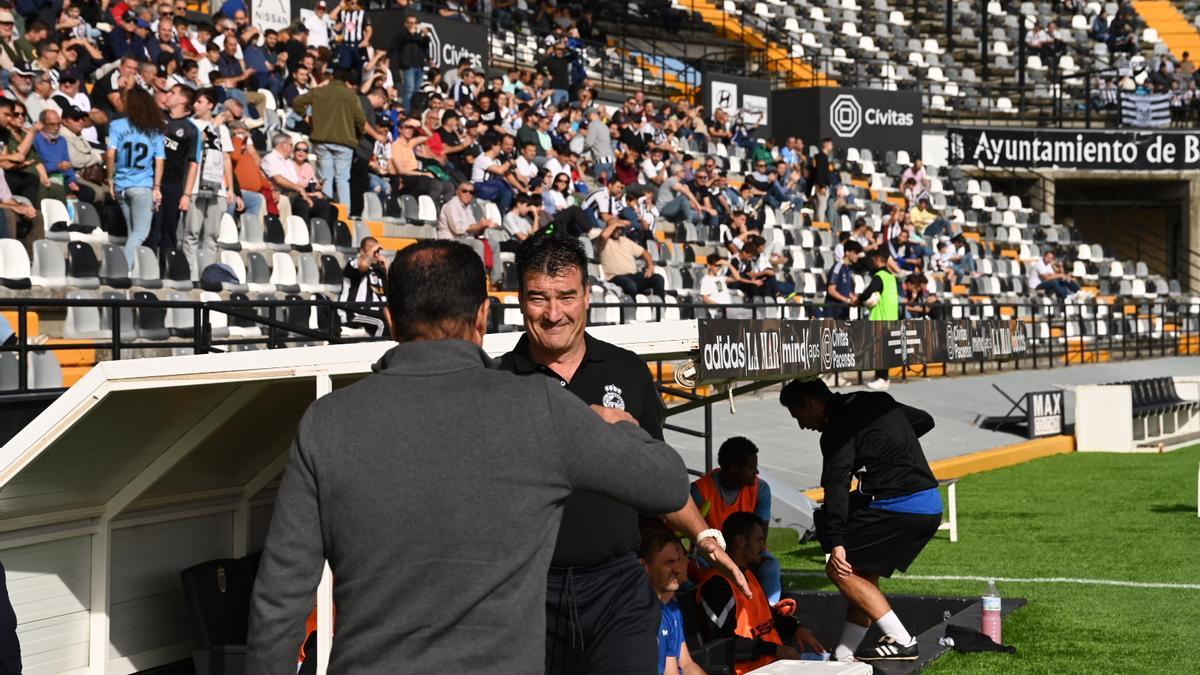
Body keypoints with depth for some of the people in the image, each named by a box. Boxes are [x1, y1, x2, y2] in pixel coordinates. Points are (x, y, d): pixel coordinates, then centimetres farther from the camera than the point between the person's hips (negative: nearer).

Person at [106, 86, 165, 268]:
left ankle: (124, 270, 10)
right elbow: (159, 161, -2)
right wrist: (157, 188, -1)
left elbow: (111, 154, -7)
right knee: (140, 233, -4)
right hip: (143, 186, -2)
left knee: (133, 232, 13)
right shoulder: (155, 130, 4)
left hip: (121, 185, 2)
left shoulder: (117, 126, 1)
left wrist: (110, 179, 3)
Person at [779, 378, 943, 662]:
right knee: (865, 574, 17)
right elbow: (925, 421, 30)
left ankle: (900, 641, -8)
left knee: (840, 569, -4)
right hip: (931, 505, 9)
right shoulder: (878, 401, 17)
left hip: (898, 507, -9)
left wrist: (836, 543, -26)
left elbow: (836, 486, -20)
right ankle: (843, 655, 16)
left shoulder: (838, 430, -9)